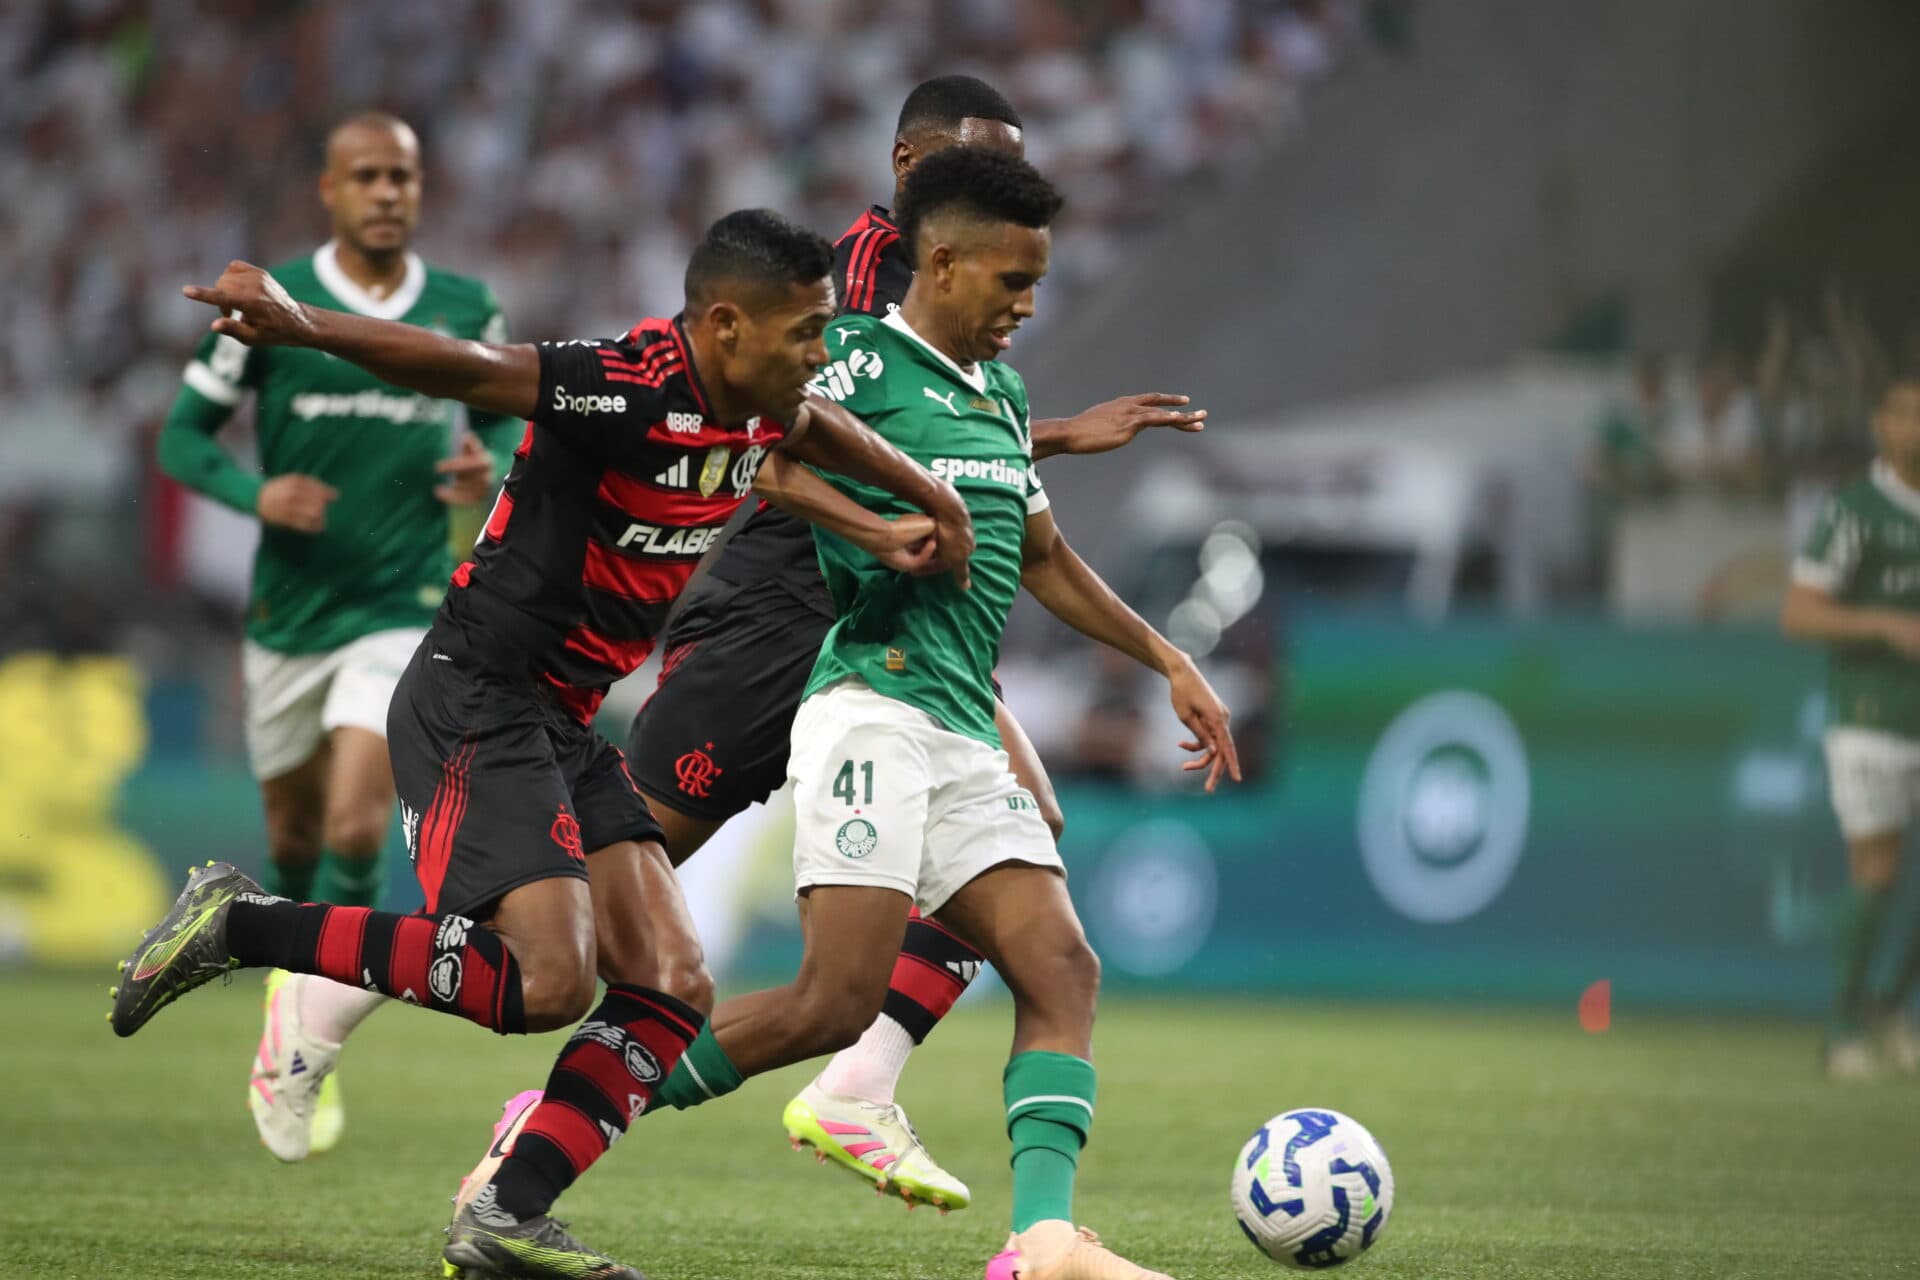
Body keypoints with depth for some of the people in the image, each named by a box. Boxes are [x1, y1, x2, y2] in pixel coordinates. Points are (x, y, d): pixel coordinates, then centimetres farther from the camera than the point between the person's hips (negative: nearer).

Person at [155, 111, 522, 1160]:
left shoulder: (468, 312, 2)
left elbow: (503, 428, 16)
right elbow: (183, 433, 1)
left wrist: (489, 473, -8)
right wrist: (258, 493, -18)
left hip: (406, 610, -1)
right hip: (290, 610, 1)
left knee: (356, 828, -16)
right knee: (294, 837, 12)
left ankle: (310, 1048, 0)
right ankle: (286, 1013, 39)